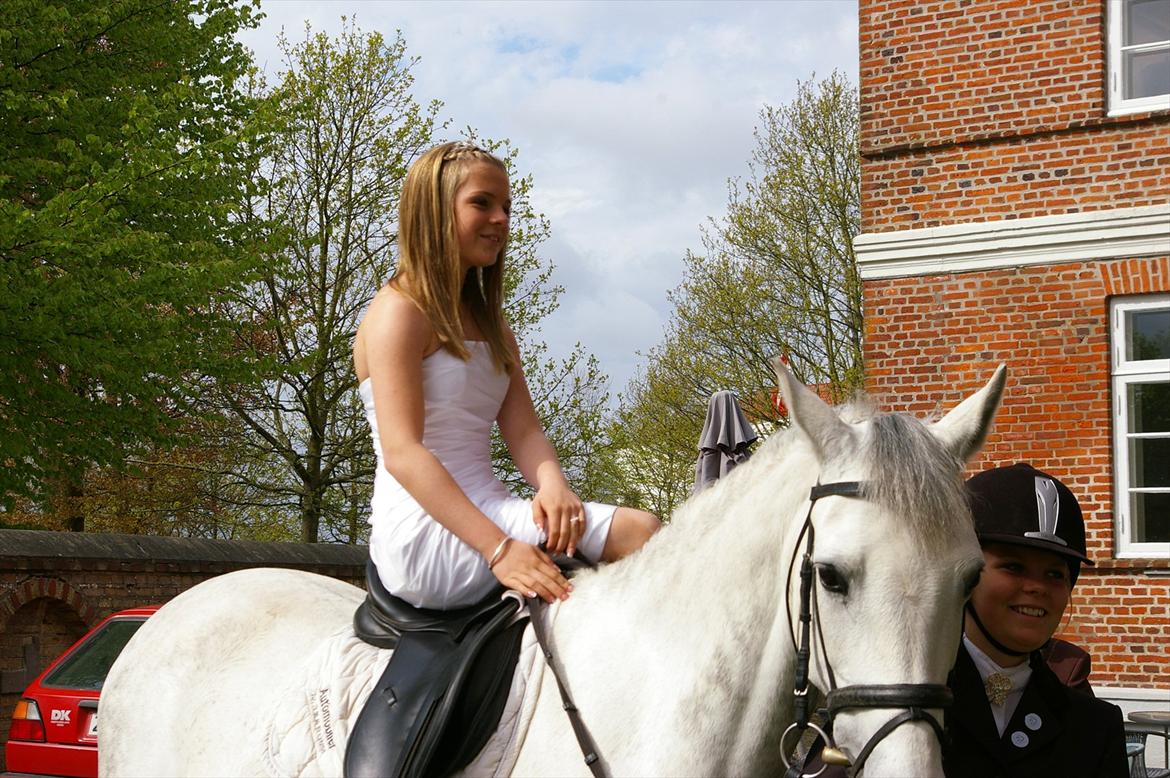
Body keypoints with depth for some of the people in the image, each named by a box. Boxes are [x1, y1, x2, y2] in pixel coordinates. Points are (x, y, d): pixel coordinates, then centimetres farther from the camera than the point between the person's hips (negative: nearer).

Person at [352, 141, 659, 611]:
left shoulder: (490, 324, 20)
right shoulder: (398, 312, -7)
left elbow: (522, 430, 8)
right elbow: (401, 453, -18)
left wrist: (552, 484, -17)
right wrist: (499, 549, -28)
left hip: (483, 514, 8)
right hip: (427, 533, -8)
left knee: (641, 531, -12)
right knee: (635, 531, -21)